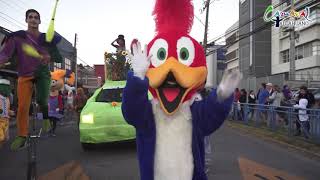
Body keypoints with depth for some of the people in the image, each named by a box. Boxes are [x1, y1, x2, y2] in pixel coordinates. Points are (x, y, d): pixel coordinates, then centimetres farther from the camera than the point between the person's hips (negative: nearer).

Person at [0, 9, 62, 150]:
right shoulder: (17, 37, -2)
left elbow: (59, 58, 1)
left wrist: (50, 57, -21)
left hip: (42, 73, 0)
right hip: (25, 75, 0)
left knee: (42, 99, -25)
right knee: (22, 107, -4)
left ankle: (45, 117, 8)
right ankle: (22, 136, 14)